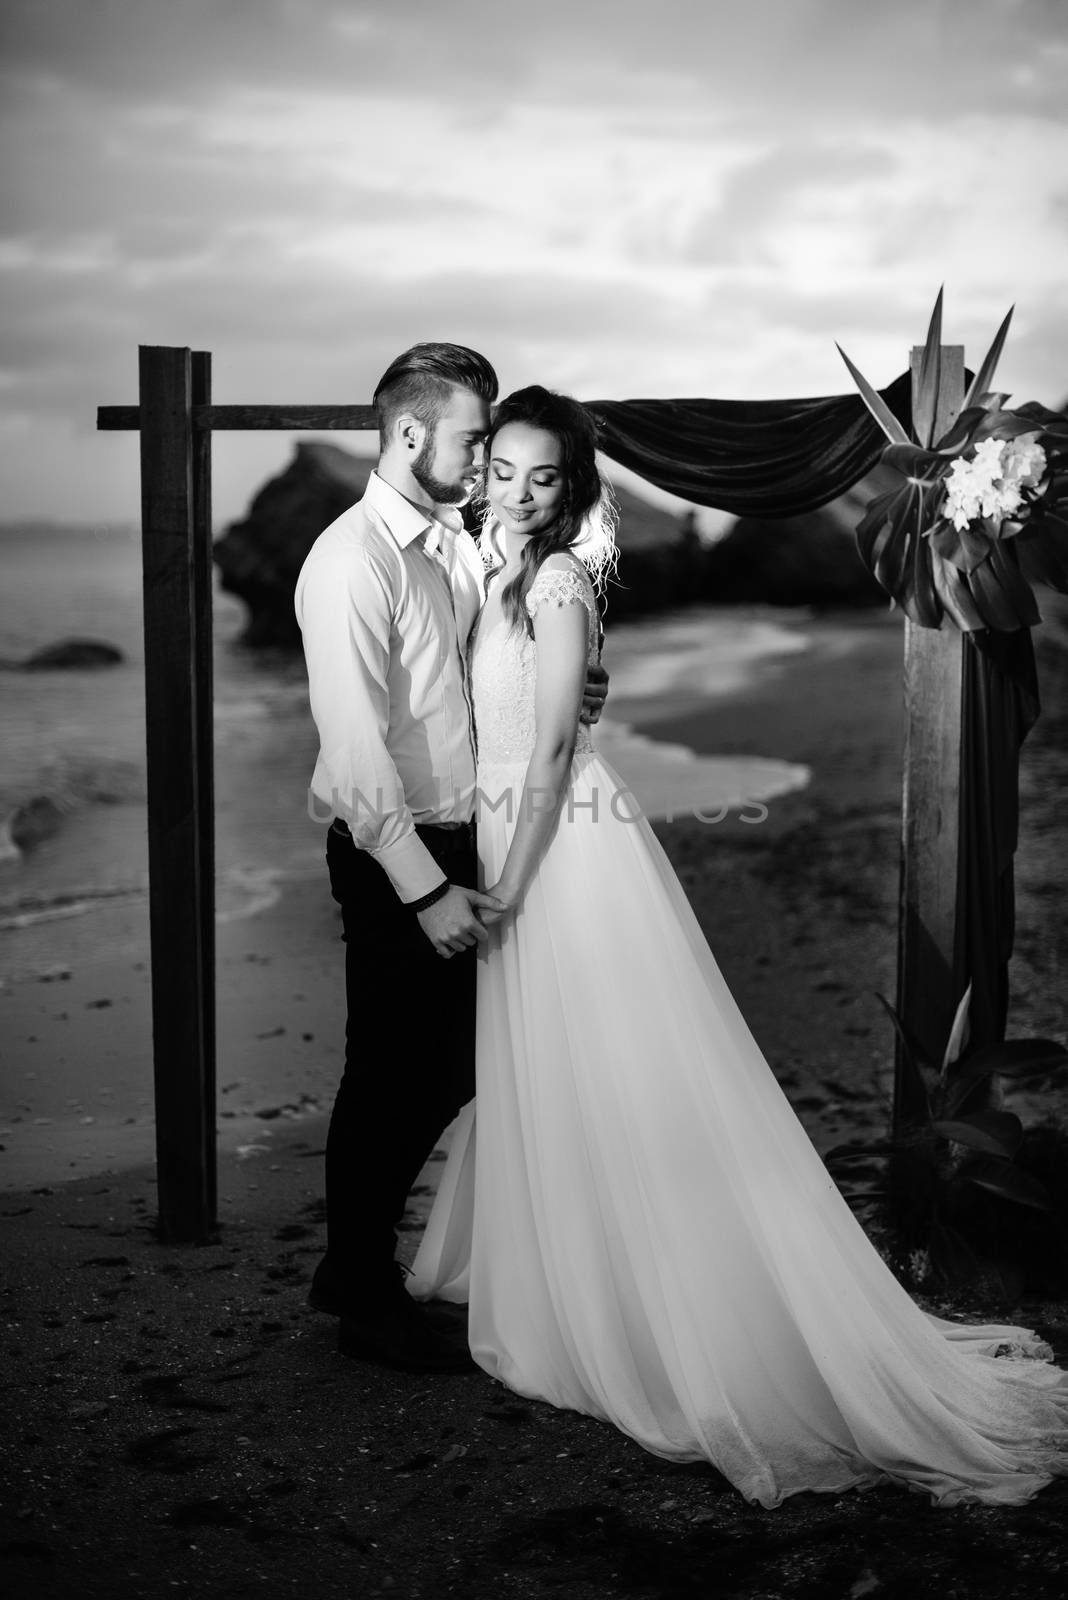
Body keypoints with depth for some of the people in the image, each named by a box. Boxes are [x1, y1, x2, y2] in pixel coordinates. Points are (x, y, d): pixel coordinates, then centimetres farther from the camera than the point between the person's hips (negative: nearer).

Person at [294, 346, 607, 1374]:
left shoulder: (455, 545, 9)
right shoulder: (353, 563, -17)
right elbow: (356, 749, -22)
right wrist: (425, 887, -23)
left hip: (459, 843, 8)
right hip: (393, 857, -8)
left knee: (451, 1065, 16)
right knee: (389, 1076, 4)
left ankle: (357, 1257, 34)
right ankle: (365, 1299, 23)